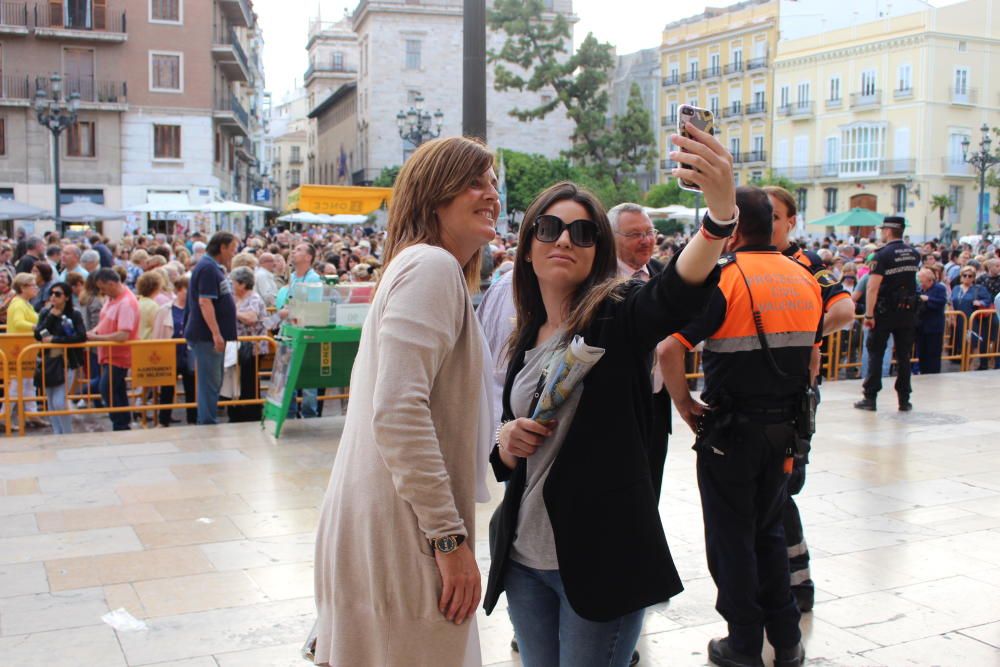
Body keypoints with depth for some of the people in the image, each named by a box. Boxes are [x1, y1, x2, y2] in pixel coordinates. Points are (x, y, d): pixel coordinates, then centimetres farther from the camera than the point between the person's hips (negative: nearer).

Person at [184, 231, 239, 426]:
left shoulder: (215, 267, 15)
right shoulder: (207, 267, -16)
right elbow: (204, 302, -23)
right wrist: (216, 333, -25)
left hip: (214, 336, 10)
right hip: (207, 335, -10)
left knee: (213, 382, 15)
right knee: (209, 382, -5)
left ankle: (208, 421, 22)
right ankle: (208, 423, 0)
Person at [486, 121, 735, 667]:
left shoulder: (617, 316, -8)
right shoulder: (525, 339, 9)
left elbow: (678, 294, -32)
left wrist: (721, 213, -49)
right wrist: (505, 439, -5)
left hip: (601, 556, -6)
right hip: (523, 555, 6)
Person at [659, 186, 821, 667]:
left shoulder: (724, 279, -14)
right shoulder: (804, 279, 6)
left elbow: (669, 349, -22)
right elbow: (812, 356, 14)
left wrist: (683, 401, -9)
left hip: (731, 430, -6)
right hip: (784, 429, 6)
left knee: (732, 538, 8)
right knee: (769, 531, 20)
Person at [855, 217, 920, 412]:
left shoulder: (883, 255, -13)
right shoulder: (914, 254, 5)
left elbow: (872, 287, -19)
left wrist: (868, 315, -18)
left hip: (885, 311, -5)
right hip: (908, 310, 5)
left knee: (875, 354, 3)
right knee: (904, 356, 8)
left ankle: (870, 398, 3)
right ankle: (904, 400, 11)